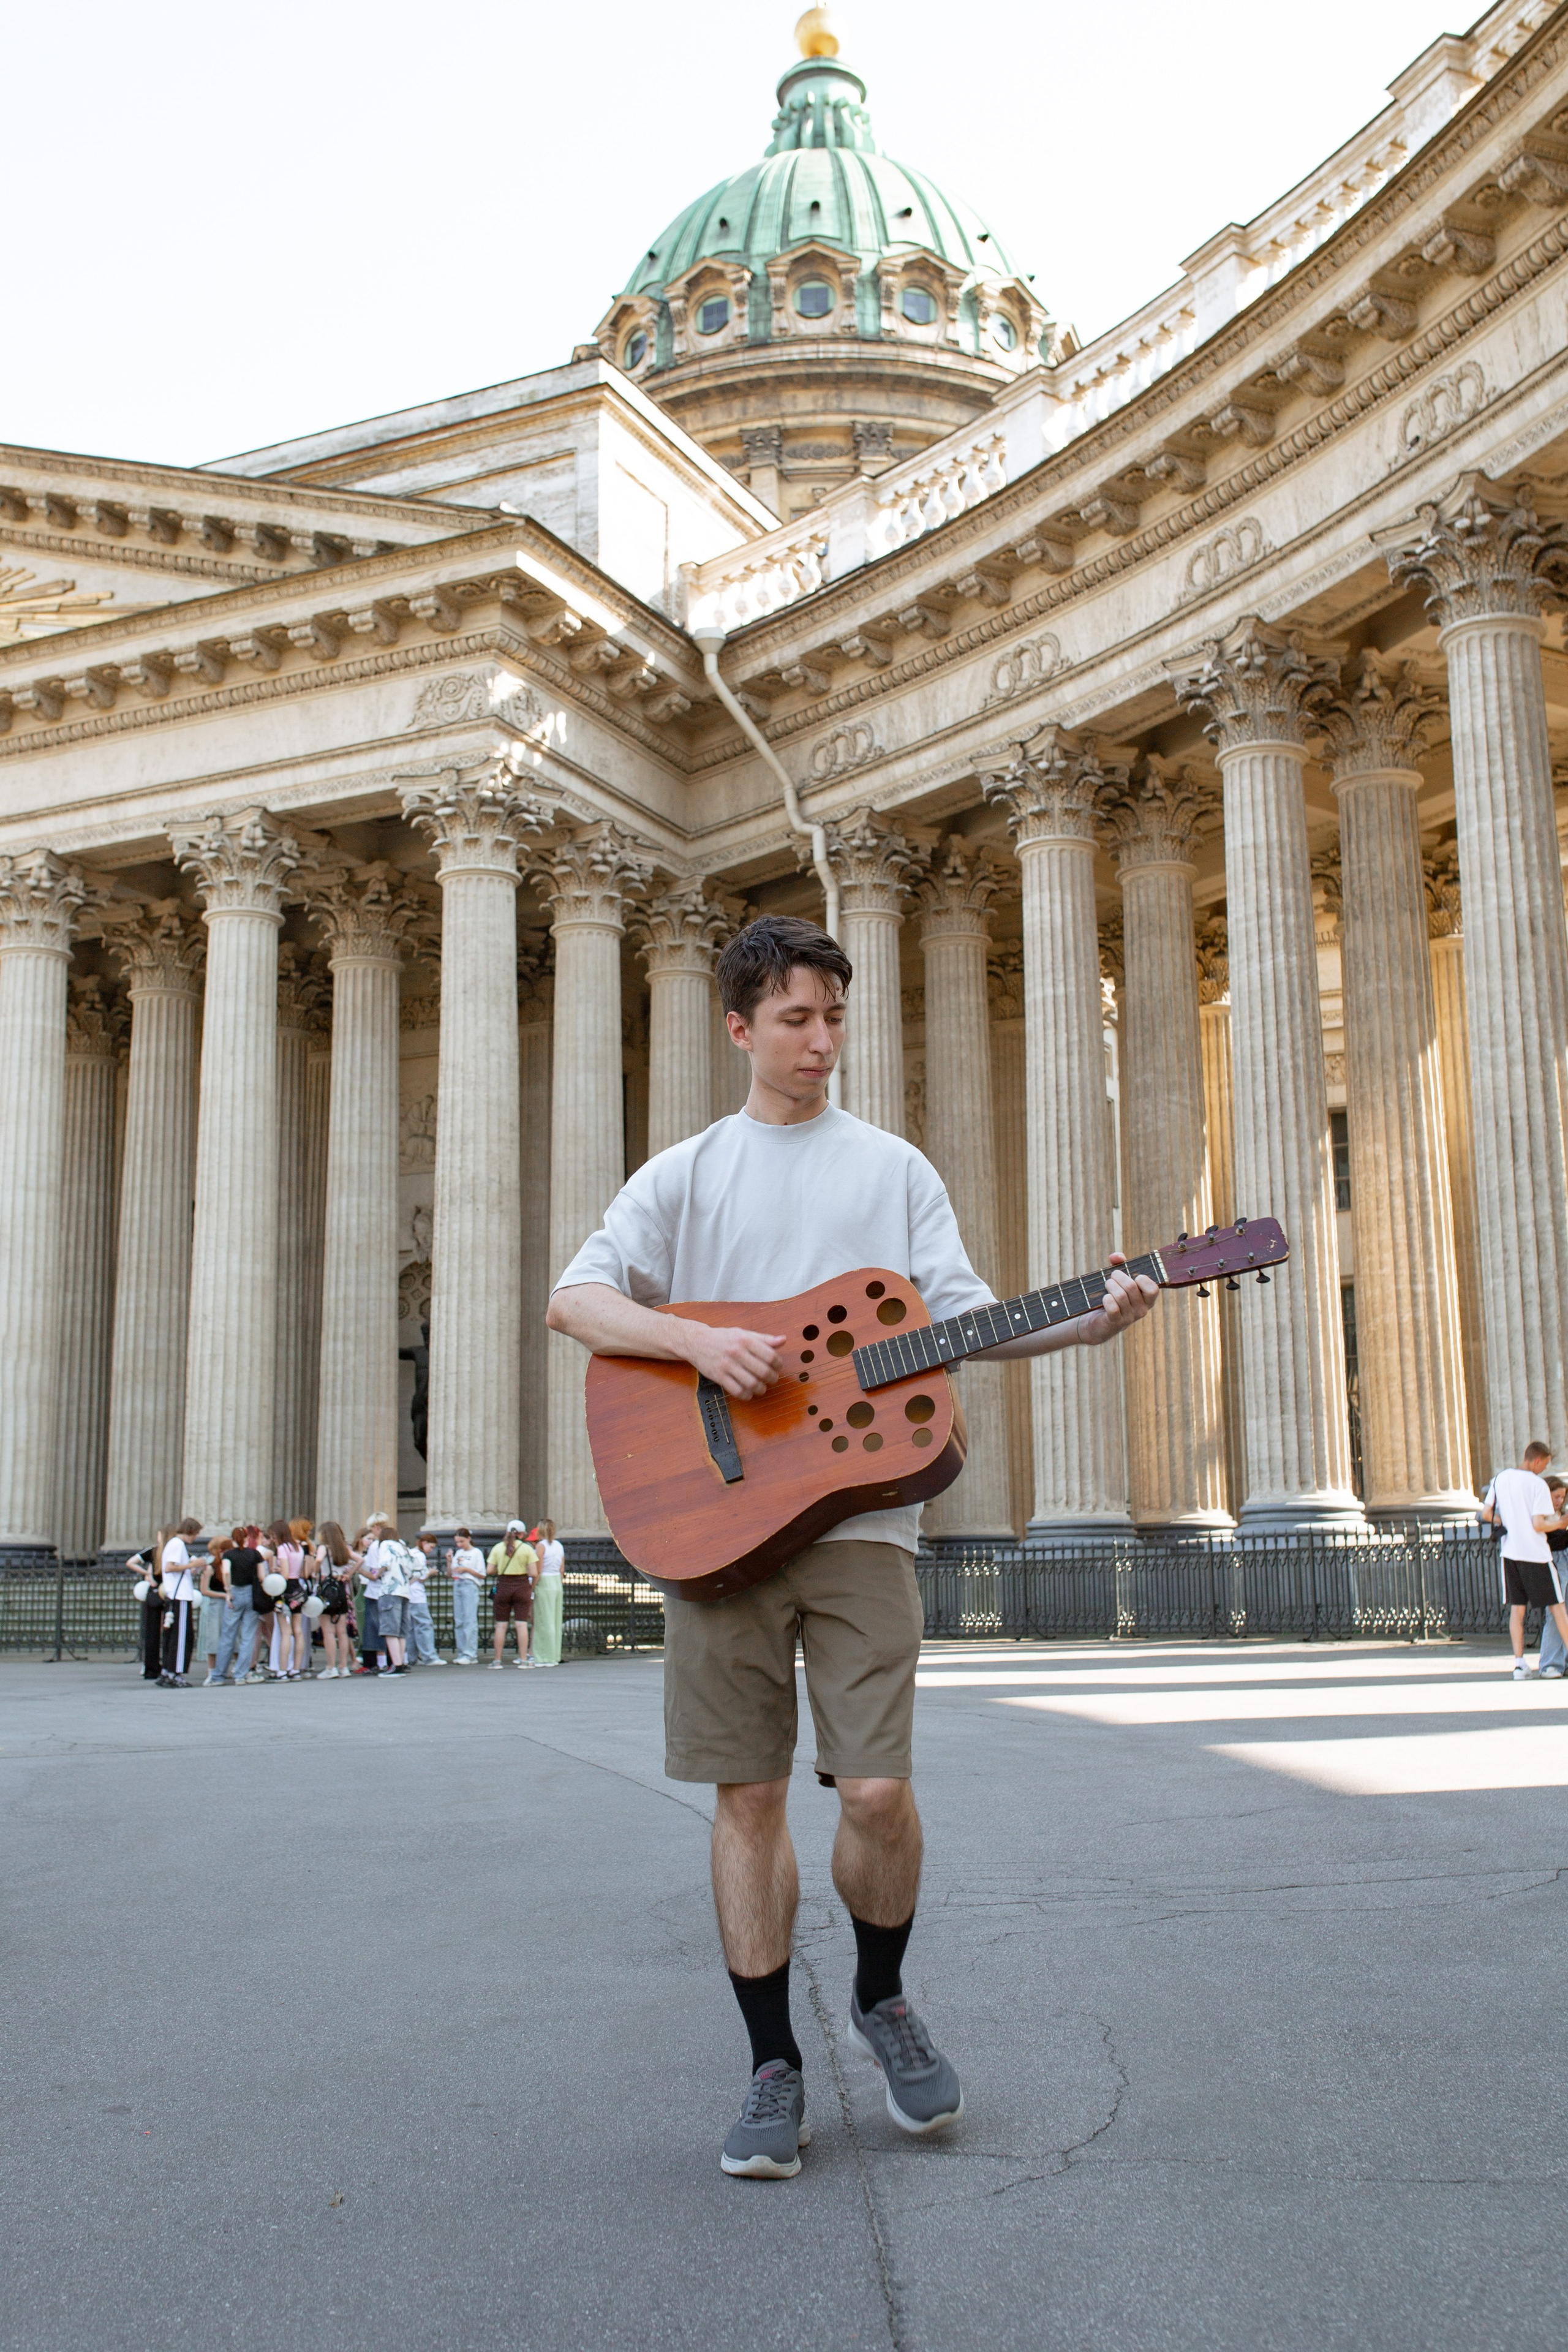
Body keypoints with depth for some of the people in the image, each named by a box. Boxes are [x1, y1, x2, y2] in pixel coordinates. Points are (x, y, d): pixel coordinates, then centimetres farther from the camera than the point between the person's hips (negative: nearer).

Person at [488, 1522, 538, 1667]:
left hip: (503, 1586, 1)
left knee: (501, 1624, 6)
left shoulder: (497, 1548, 2)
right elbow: (534, 1573, -7)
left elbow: (490, 1571, -1)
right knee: (521, 1624, -1)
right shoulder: (527, 1549, -3)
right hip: (522, 1586, -1)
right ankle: (523, 1659, -2)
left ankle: (497, 1660, 9)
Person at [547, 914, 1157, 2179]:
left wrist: (1090, 1319, -12)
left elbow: (963, 1314, 5)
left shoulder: (894, 1168, 13)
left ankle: (883, 2000, 23)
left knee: (877, 1790, -7)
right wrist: (699, 1341, -15)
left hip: (859, 1513, 0)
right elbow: (574, 1298, 1)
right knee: (749, 1795, 4)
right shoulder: (688, 1174, 11)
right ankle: (775, 2069, 17)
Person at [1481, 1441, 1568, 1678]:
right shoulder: (1538, 1484, -13)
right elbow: (1538, 1525, -18)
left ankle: (1519, 1663, 3)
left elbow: (1486, 1514, 7)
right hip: (1536, 1554, -5)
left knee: (1517, 1608, 8)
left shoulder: (1501, 1479, 5)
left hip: (1510, 1552, 5)